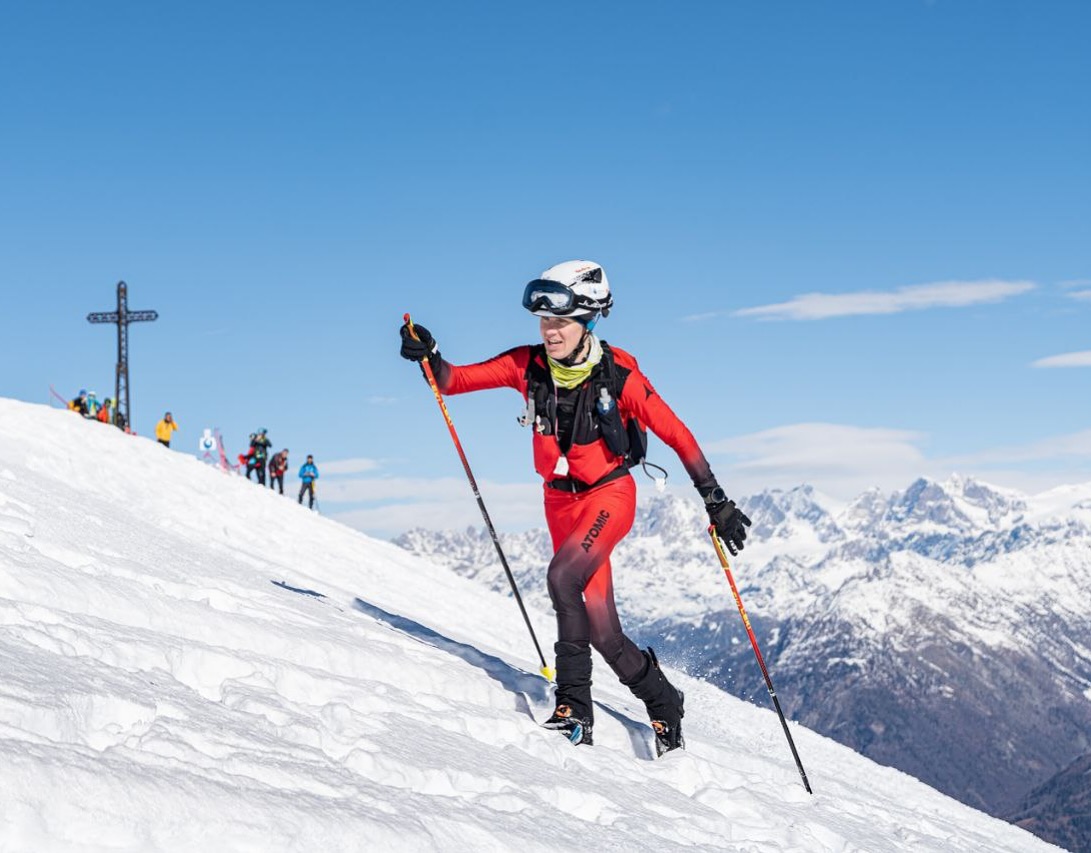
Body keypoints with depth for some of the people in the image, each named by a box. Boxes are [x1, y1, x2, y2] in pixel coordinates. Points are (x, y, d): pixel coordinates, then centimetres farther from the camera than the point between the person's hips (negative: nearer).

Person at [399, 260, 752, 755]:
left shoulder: (617, 374, -16)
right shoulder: (528, 366, -7)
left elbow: (676, 434, -13)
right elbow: (455, 380, -7)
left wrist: (716, 503, -15)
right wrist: (429, 358, -30)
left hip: (610, 494, -4)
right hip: (560, 500, 4)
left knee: (563, 576, -30)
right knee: (601, 630, 0)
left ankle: (574, 701, -19)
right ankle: (661, 701, 21)